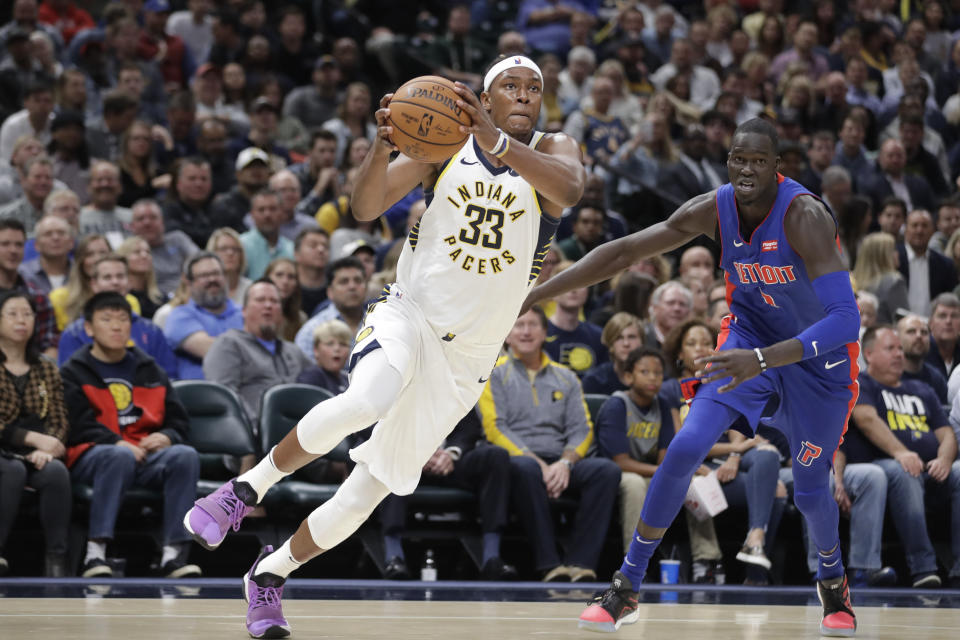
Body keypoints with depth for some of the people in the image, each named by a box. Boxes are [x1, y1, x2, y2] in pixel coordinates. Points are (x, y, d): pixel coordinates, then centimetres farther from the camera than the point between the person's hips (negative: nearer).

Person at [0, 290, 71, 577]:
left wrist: (46, 449, -12)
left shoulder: (47, 370, 18)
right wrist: (32, 438, -16)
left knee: (56, 471, -31)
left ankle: (56, 559, -36)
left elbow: (60, 420, 10)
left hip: (37, 455, 3)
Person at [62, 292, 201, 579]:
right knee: (120, 456, -40)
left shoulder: (149, 371, 24)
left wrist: (165, 437, -6)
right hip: (90, 456, -4)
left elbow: (177, 420, 19)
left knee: (185, 455, -28)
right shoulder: (74, 373, 12)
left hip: (146, 456, 4)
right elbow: (79, 425, -4)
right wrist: (118, 443, -20)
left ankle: (173, 553, -35)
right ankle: (95, 552, -43)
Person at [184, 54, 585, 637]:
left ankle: (272, 572, 26)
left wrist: (497, 142, -44)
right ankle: (249, 488, -15)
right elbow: (367, 207, -10)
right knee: (366, 401, -36)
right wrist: (384, 146, -30)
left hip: (466, 357, 1)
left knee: (368, 493, 3)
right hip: (409, 313, -1)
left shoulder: (552, 151, -5)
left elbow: (571, 188, -30)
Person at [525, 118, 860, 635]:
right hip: (749, 338, 3)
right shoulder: (715, 209, -17)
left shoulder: (803, 215, -33)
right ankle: (625, 588, -4)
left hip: (819, 354, -3)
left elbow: (845, 318, -40)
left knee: (809, 490, 2)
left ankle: (833, 579, 37)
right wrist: (538, 293, -12)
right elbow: (625, 251, -8)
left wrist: (761, 360, -50)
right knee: (685, 448, -13)